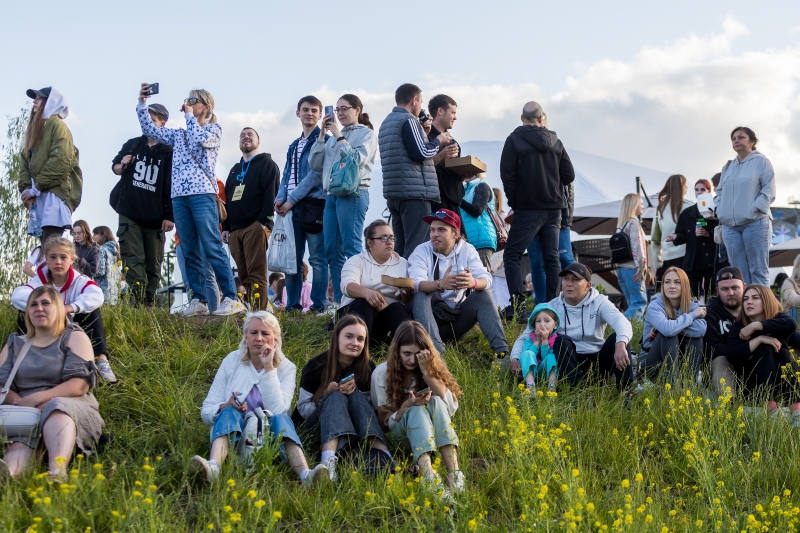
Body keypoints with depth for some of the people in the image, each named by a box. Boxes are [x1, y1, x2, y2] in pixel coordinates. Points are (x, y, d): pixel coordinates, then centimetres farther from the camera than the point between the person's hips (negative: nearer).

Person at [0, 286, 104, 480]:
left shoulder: (74, 338, 9)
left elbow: (80, 385, -6)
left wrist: (36, 398, -17)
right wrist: (22, 404, -15)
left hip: (73, 409, -2)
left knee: (56, 406, -37)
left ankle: (57, 473, -67)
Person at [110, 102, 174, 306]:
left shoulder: (168, 152, 0)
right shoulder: (132, 144, 10)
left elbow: (171, 187, -2)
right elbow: (114, 167, 22)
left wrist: (169, 216, -8)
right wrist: (122, 165, -3)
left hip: (155, 218, -2)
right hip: (129, 214, 2)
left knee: (153, 264, 3)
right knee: (133, 259, -10)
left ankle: (149, 303, 10)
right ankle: (137, 301, -18)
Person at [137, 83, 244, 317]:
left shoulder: (213, 130, 7)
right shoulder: (178, 134, 23)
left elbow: (200, 139, -13)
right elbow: (149, 128, 19)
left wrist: (189, 116, -1)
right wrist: (142, 102, 9)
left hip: (202, 194, -6)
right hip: (179, 197, 6)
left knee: (213, 248, -12)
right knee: (190, 252, 3)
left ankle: (231, 298, -13)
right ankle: (199, 300, 5)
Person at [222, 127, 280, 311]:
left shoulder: (267, 164, 6)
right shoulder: (235, 170, 27)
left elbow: (271, 193, -6)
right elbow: (227, 199, 24)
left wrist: (264, 220, -16)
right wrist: (225, 227, 13)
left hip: (256, 226, -7)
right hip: (235, 229, 7)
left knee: (256, 273, -14)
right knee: (243, 275, 2)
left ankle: (258, 310, -20)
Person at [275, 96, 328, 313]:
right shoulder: (294, 146, 22)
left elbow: (316, 174, -11)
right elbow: (287, 176, 20)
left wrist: (292, 200, -12)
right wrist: (280, 198, 0)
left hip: (314, 204, -7)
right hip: (291, 206, 7)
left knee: (317, 258, -5)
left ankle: (318, 304, -4)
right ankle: (292, 304, 11)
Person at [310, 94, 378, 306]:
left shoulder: (366, 134, 4)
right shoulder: (333, 136, 20)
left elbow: (357, 159, -12)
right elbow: (315, 164, 13)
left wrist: (339, 137, -6)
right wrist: (322, 135, 7)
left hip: (353, 193, -7)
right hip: (332, 194, 7)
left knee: (351, 247, -12)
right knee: (332, 250, 3)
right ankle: (339, 301, 6)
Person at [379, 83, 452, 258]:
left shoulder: (386, 123, 20)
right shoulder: (408, 120, -8)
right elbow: (421, 153, -15)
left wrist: (423, 132, 20)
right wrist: (438, 141, 2)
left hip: (393, 193, 9)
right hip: (415, 192, -9)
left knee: (400, 247, 10)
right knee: (416, 248, -10)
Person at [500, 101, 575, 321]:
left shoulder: (514, 140, -6)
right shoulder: (555, 141, 6)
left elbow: (507, 175, -10)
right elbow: (569, 175, 6)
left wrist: (514, 202, 3)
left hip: (528, 208, -4)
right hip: (554, 208, 5)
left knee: (512, 255, -1)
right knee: (551, 258, 8)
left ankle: (517, 306, -14)